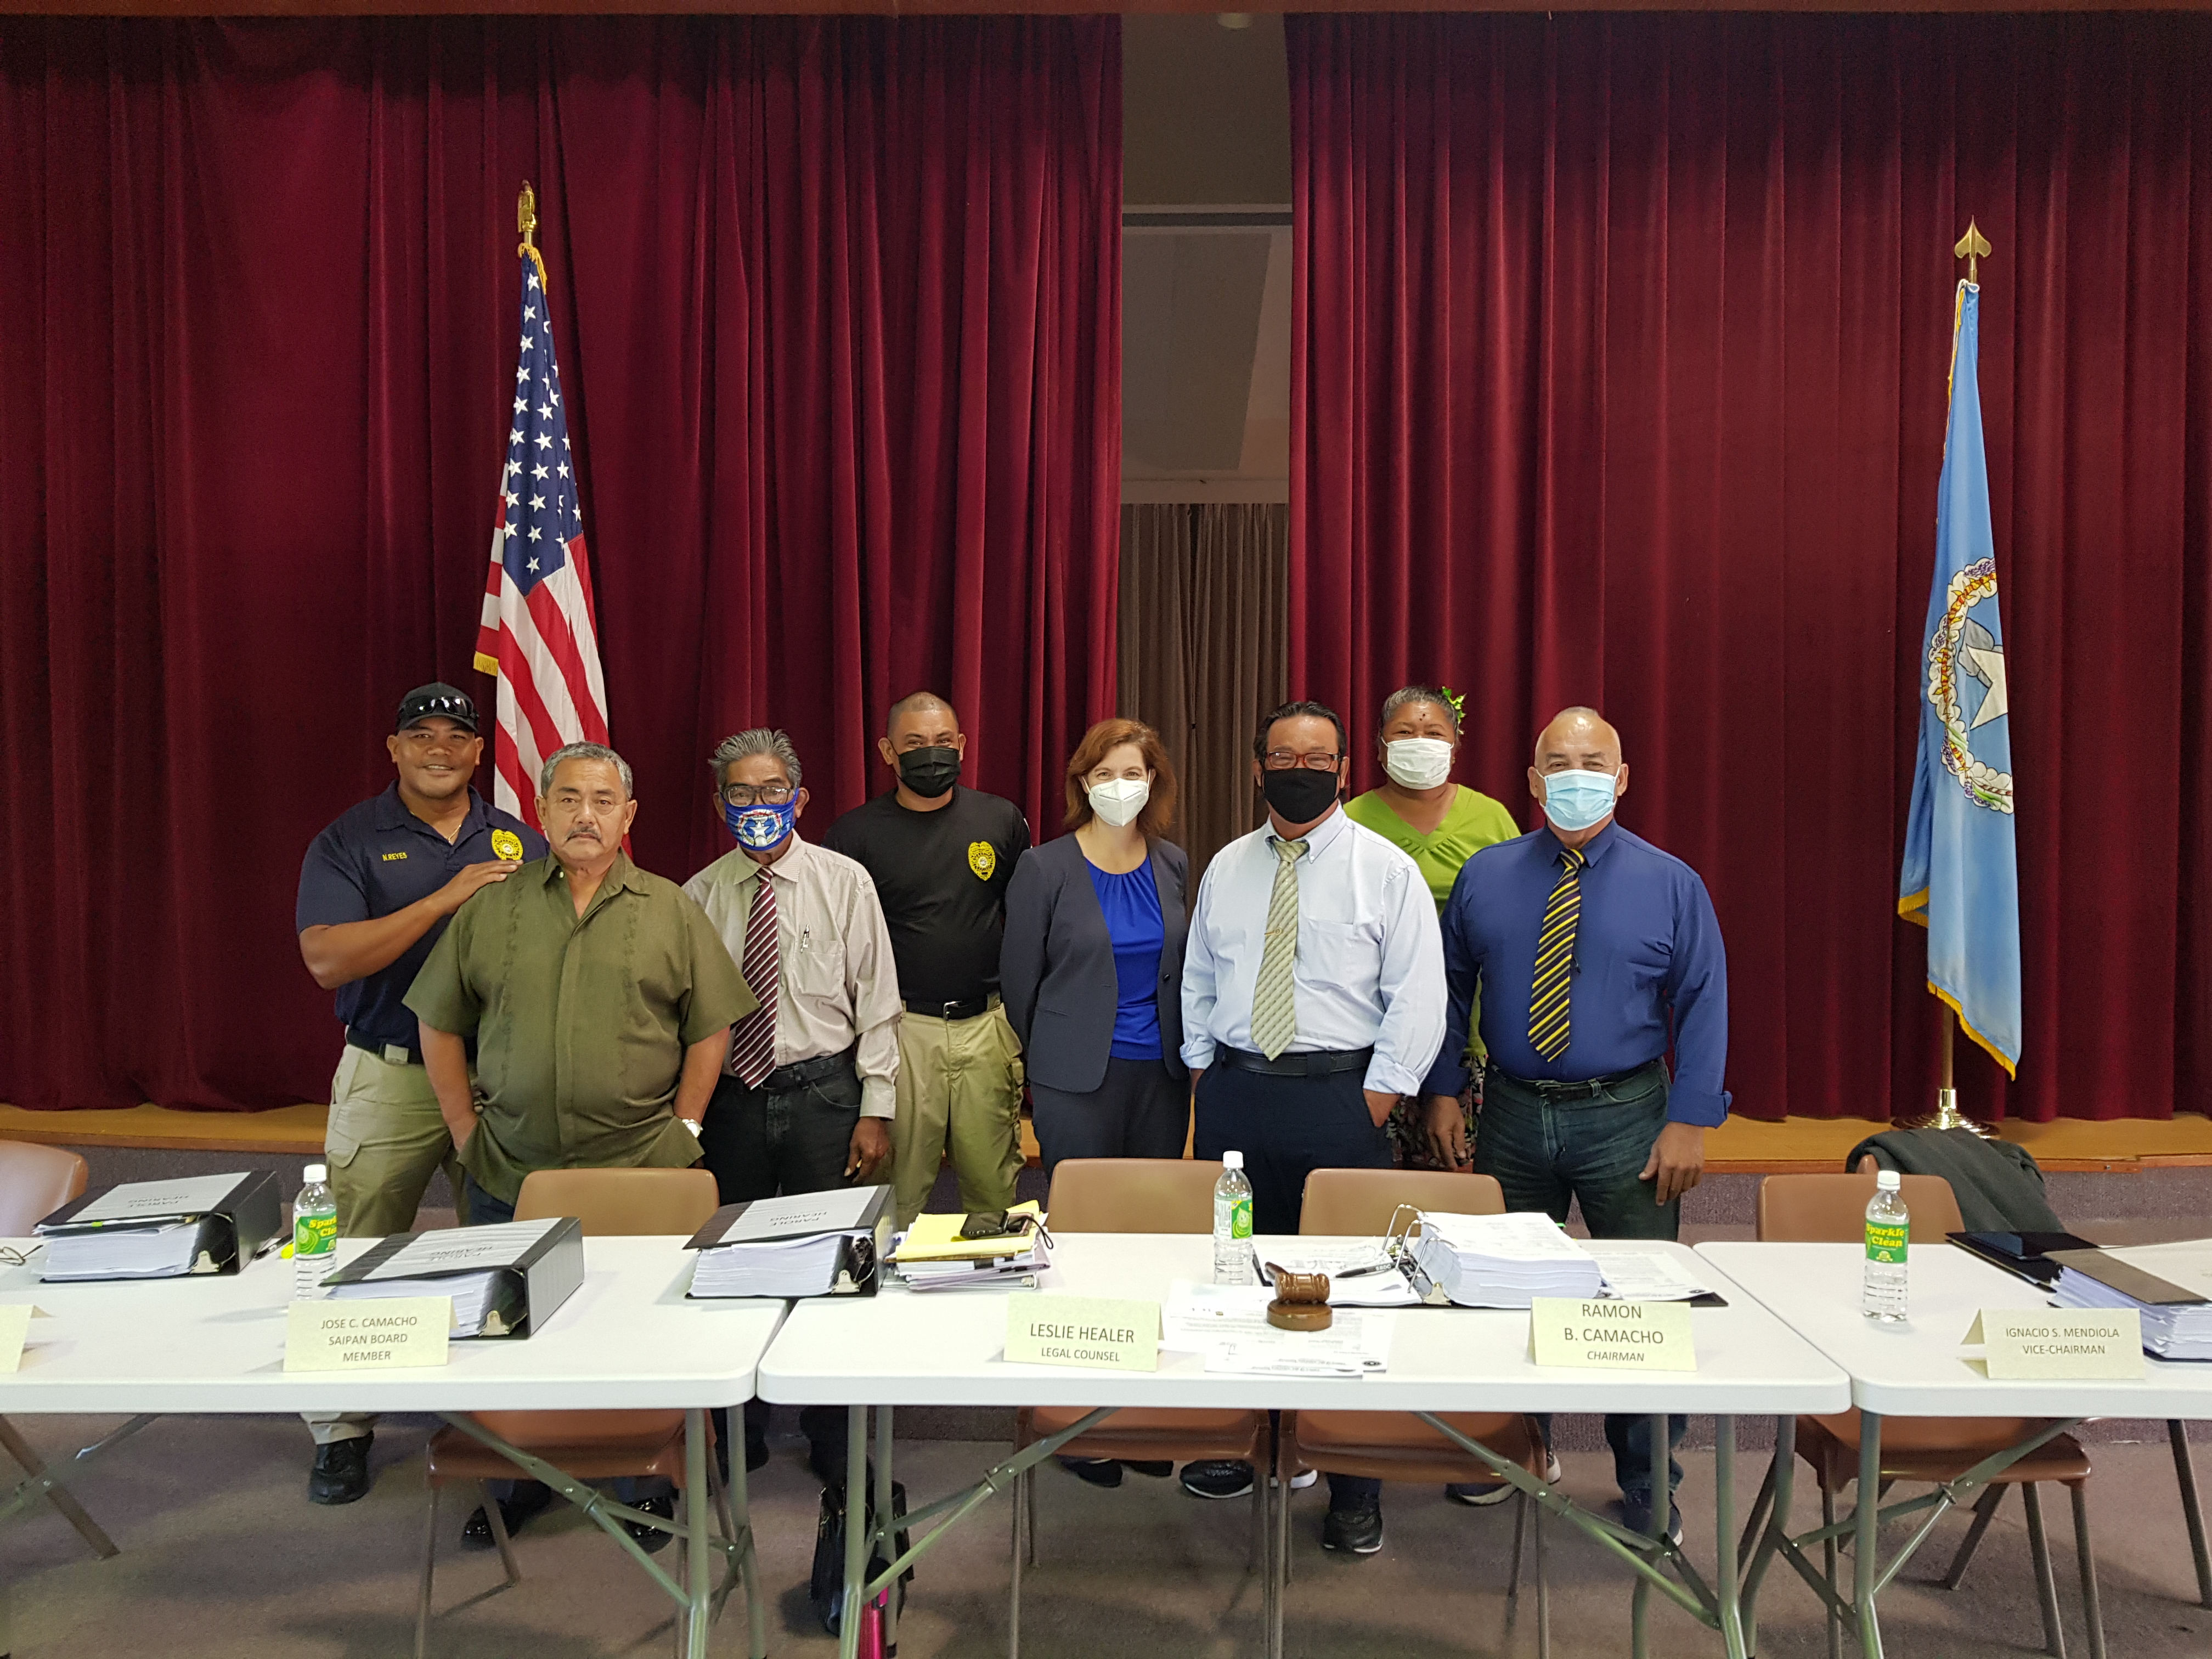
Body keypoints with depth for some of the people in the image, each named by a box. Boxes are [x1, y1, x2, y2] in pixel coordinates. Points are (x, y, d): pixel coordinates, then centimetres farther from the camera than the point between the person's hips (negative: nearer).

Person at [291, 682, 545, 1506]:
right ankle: (343, 1429, 17)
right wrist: (446, 898, -17)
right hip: (390, 1078, -2)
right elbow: (328, 959, -12)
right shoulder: (348, 842, 1)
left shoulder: (520, 842, 10)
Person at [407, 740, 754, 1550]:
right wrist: (466, 1129, 3)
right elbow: (439, 1024, 8)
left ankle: (650, 1482, 26)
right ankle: (521, 1478, 34)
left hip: (641, 1176, -1)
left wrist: (682, 1130, -2)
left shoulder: (671, 912, 1)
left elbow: (712, 1028, 3)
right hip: (509, 1174, 2)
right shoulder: (489, 909, 4)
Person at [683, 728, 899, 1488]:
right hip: (730, 1097, 2)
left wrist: (875, 1110, -6)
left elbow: (876, 1005, -2)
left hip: (824, 1091, -2)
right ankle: (737, 1438, 29)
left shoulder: (845, 883, -1)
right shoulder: (698, 897, 4)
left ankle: (834, 1446, 22)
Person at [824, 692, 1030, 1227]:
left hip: (989, 1025, 2)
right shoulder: (855, 834, 1)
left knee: (995, 1187, 7)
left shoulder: (1003, 822, 7)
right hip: (901, 1029, -1)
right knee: (898, 1190, 3)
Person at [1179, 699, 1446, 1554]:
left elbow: (1419, 1003, -6)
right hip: (1232, 1093, 4)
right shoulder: (1226, 869, 11)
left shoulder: (1386, 870, -2)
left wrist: (1368, 1112, -10)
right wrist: (1206, 1085, 9)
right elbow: (1197, 987, 17)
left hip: (1339, 1092, -4)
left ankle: (1355, 1489, 13)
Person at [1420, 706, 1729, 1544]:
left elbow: (1704, 1009, -4)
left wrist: (1688, 1121, -11)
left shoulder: (1671, 884, -2)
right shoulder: (1485, 876, 3)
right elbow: (1449, 988, 7)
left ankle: (1647, 1486, 24)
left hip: (1626, 1119, -2)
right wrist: (1443, 1091, 2)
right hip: (1511, 1114, 2)